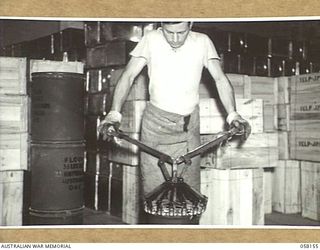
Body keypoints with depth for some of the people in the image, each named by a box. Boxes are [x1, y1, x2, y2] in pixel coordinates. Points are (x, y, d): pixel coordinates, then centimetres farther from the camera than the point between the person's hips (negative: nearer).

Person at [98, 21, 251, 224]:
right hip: (156, 122, -1)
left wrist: (233, 114, -22)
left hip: (189, 124, 1)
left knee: (190, 188, 1)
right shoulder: (151, 40, -6)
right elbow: (128, 76, -9)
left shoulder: (202, 42, -3)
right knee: (152, 187, -4)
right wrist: (114, 113, -22)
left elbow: (220, 79, -7)